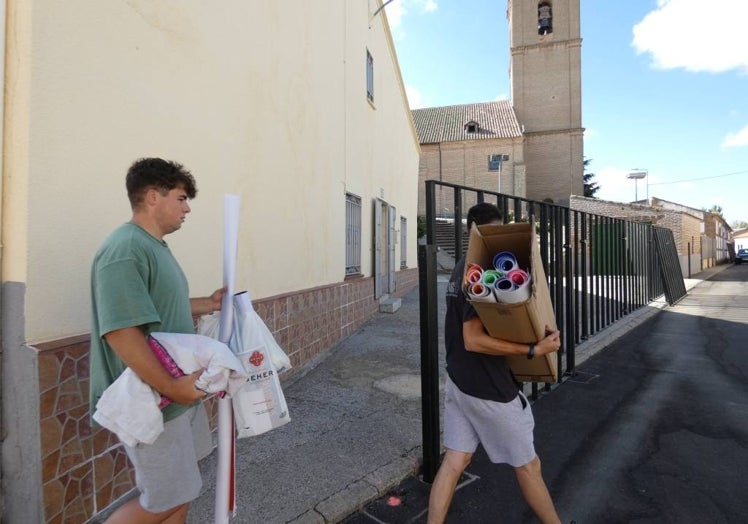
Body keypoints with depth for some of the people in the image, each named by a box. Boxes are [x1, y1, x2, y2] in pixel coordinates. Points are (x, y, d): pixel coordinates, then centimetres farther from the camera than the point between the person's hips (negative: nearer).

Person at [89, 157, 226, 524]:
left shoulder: (155, 246, 9)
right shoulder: (124, 251, -23)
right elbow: (121, 331, -29)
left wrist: (206, 304, 9)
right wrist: (171, 387, -26)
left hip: (181, 392, 9)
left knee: (181, 490, 22)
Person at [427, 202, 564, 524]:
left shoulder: (461, 269, 9)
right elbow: (474, 341, -26)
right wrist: (533, 350, -23)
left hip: (459, 380, 8)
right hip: (487, 388, -8)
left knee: (454, 460, 15)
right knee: (527, 464, 15)